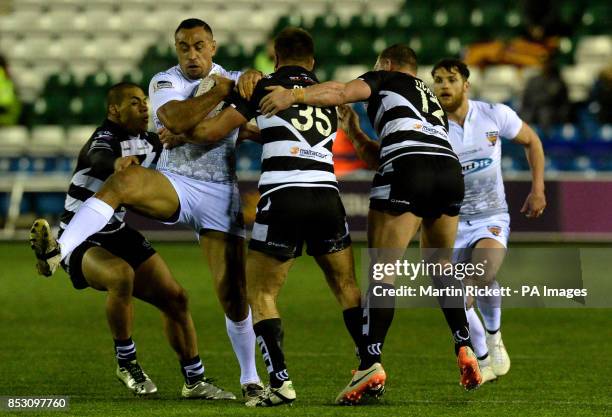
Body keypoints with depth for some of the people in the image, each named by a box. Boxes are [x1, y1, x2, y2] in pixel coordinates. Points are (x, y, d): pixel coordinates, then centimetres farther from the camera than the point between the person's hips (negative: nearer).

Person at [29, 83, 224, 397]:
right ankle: (126, 364, -18)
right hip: (80, 241, -8)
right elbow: (99, 159, -46)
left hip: (117, 235, 8)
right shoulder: (105, 138, -21)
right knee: (122, 276, -36)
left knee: (175, 299, 3)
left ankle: (195, 381, 19)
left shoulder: (148, 142, 3)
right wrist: (117, 163, -70)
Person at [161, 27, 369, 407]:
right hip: (327, 196, 4)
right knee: (347, 287, 18)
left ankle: (280, 382, -4)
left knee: (261, 293, 8)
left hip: (282, 196, -4)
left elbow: (212, 132, 5)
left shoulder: (264, 86, 7)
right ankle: (372, 371, 11)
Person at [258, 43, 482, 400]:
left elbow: (344, 92, 0)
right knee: (441, 264, 25)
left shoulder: (388, 79, 20)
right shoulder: (432, 100, 37)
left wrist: (294, 95, -8)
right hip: (451, 170, 6)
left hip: (409, 170, -6)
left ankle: (371, 361, -16)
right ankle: (465, 349, 15)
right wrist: (358, 137, 39)